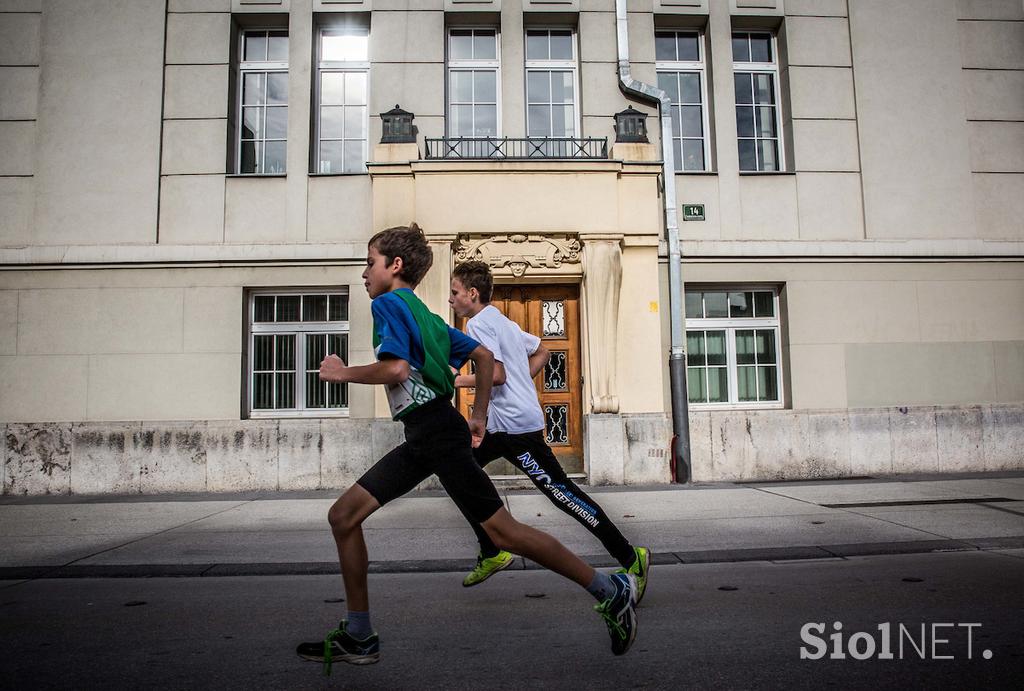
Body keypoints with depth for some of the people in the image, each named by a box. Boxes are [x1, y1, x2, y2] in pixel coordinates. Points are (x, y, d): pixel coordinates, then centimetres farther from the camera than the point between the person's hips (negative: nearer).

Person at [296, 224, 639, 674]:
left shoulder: (389, 303, -5)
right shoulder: (423, 313, 21)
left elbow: (396, 368, -22)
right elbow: (483, 355, 22)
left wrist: (343, 373, -6)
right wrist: (479, 417, 24)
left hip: (437, 432, -10)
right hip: (423, 437, 10)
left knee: (501, 531, -5)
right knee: (343, 515, 7)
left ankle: (611, 591, 7)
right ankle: (358, 637, 15)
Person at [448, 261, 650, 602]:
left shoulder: (478, 324, -12)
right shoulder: (503, 321, 17)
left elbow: (496, 374, -24)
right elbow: (541, 352, 26)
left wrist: (459, 380, -10)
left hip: (515, 424, -10)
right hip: (499, 422, 10)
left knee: (560, 491, -5)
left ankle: (630, 557, 3)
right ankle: (491, 554, 17)